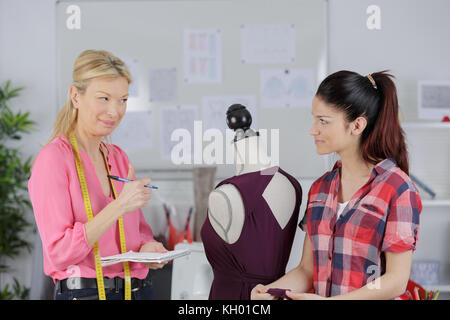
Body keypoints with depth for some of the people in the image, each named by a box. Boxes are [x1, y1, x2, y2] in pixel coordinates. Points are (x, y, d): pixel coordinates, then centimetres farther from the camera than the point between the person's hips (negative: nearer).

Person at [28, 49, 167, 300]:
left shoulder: (119, 157, 9)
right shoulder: (54, 158, -12)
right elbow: (59, 253, -19)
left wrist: (147, 248, -5)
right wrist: (119, 206, -25)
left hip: (138, 289, 6)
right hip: (83, 291, -6)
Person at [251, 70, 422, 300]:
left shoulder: (397, 188, -14)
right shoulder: (320, 188, 5)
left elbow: (397, 280, -17)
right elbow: (307, 269, 4)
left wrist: (325, 300, -24)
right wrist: (269, 290, -14)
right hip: (320, 295, 5)